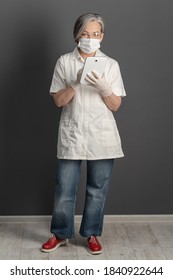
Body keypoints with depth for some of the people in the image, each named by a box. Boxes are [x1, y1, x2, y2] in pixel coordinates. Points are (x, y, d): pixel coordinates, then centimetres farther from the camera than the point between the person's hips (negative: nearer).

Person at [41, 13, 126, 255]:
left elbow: (116, 105, -1)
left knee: (97, 189, 9)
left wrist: (102, 86, -18)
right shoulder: (64, 62, 1)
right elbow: (58, 101, -3)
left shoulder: (111, 65, 2)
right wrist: (76, 83, -18)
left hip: (102, 137, 1)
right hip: (72, 135, 0)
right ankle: (60, 233, 24)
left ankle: (92, 234, 26)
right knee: (64, 189, 4)